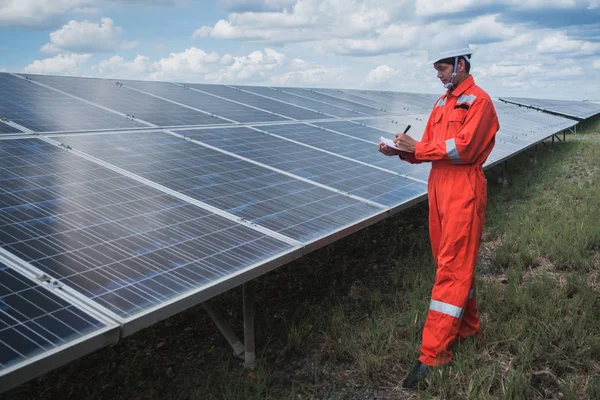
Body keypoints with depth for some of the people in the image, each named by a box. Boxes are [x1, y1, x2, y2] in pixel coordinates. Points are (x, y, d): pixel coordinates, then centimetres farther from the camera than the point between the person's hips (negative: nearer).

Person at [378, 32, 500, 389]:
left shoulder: (479, 101, -7)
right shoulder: (442, 104, 17)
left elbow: (463, 149, -18)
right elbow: (430, 148, 14)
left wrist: (418, 147, -14)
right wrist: (403, 152, -4)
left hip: (464, 191, -8)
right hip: (439, 188, 8)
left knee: (452, 268, -7)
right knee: (454, 263, 14)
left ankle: (434, 355, -4)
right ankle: (467, 328, 30)